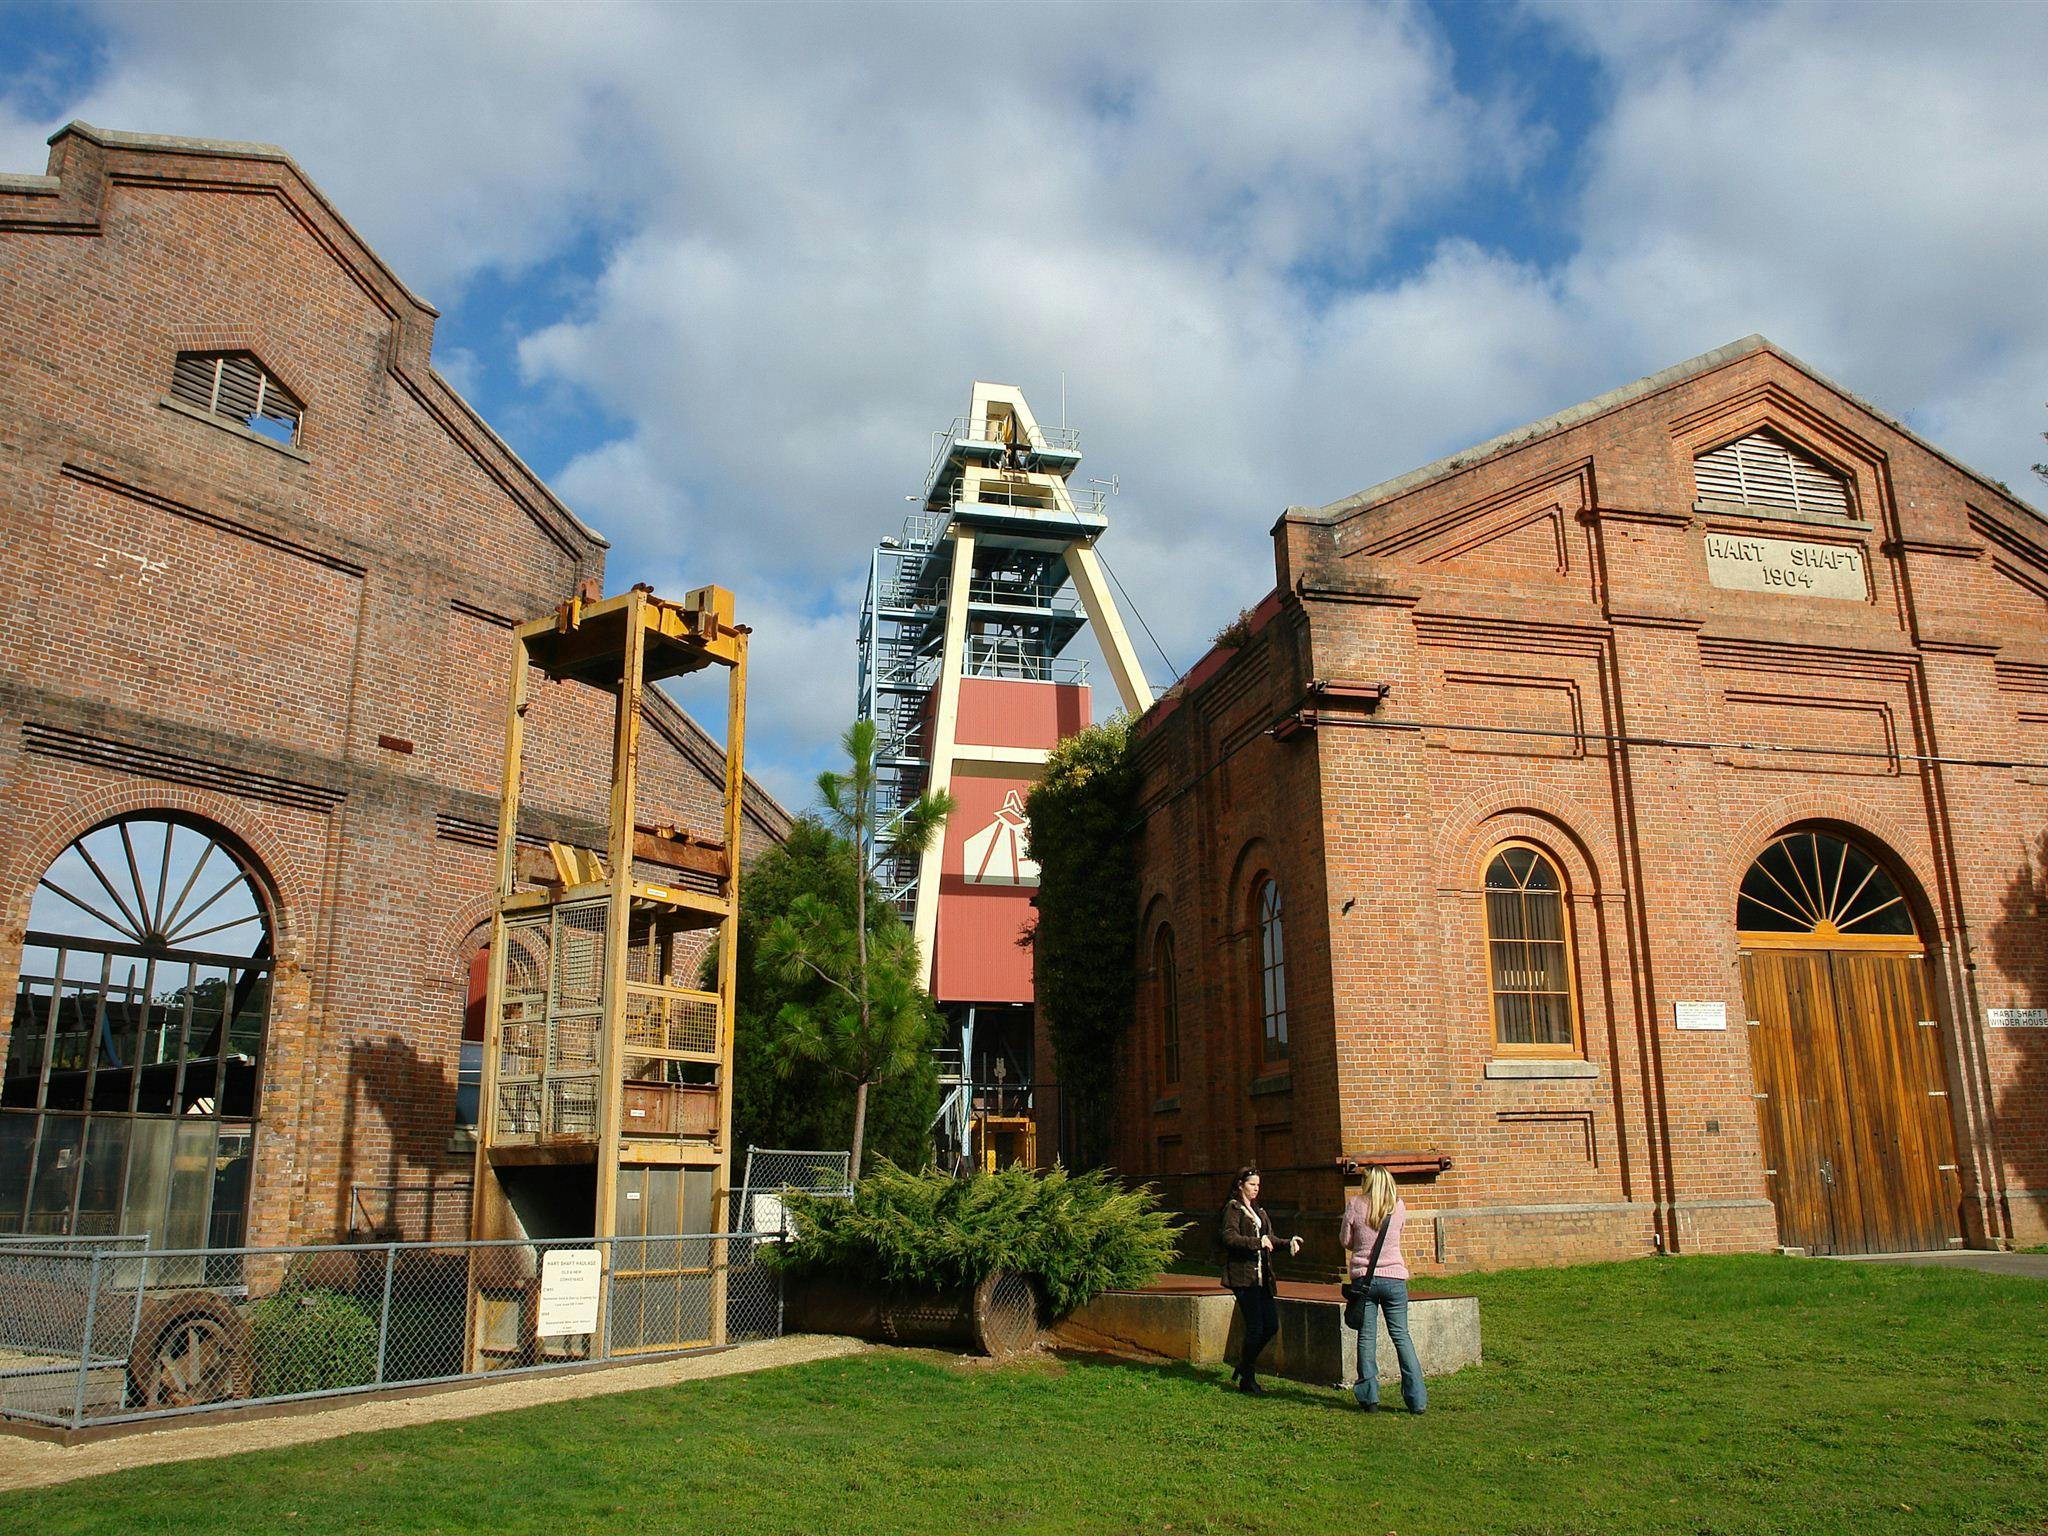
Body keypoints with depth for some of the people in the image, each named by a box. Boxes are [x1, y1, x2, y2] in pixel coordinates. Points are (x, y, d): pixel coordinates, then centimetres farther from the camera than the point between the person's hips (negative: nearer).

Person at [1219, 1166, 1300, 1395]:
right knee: (1255, 1328, -7)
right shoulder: (1233, 1208, -5)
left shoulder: (1259, 1211, 21)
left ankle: (1245, 1365, 26)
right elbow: (1230, 1237, -18)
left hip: (1261, 1277, 8)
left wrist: (1288, 1243, 5)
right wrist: (1257, 1242, -26)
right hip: (1243, 1276, -8)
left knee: (1271, 1325, 6)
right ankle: (1247, 1380, 7)